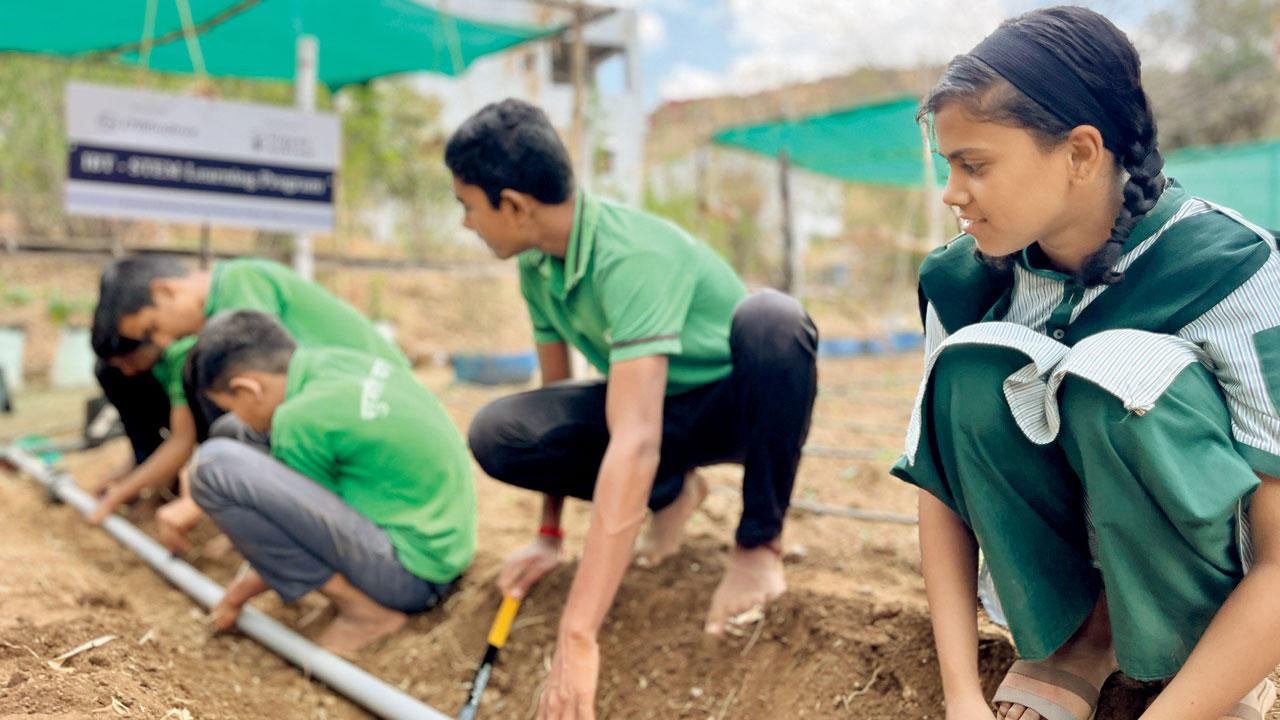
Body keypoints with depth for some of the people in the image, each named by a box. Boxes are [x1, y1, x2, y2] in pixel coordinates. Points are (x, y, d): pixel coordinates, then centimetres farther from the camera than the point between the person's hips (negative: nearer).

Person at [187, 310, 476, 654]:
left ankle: (360, 609, -10)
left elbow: (307, 523, -5)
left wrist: (239, 592, 11)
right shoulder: (340, 360, 7)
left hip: (407, 570, -10)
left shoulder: (300, 419, -18)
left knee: (216, 466, -18)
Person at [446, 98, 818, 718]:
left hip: (743, 405, -6)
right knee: (496, 435, -19)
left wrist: (577, 637, -46)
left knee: (770, 319, -40)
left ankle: (760, 542, -17)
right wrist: (548, 536, 8)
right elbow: (554, 392, 5)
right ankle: (670, 493, 7)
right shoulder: (536, 265, -8)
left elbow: (634, 444, -43)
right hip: (658, 411, 6)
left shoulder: (632, 255, -33)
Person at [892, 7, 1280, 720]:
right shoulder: (968, 279, -13)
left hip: (1223, 562, -3)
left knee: (1119, 370, -33)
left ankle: (1219, 662, -9)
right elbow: (942, 485, -10)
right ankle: (1082, 633, -5)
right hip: (1069, 551, 3)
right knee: (974, 369, -25)